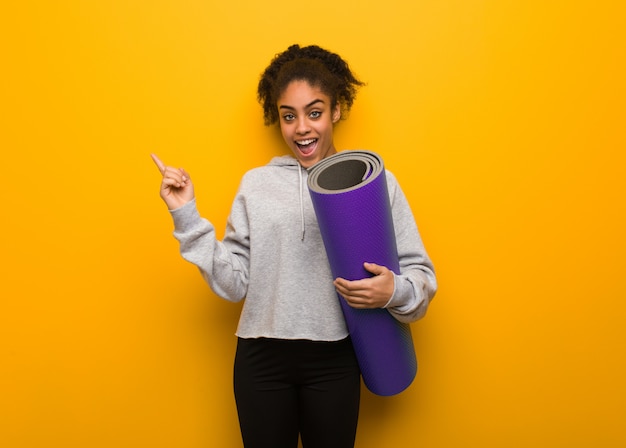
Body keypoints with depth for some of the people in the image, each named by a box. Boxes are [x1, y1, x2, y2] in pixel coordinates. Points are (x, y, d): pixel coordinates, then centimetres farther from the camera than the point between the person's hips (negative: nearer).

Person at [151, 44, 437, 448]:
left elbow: (420, 273, -1)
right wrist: (186, 216, -5)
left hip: (334, 360, -1)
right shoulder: (256, 184, 4)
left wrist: (395, 290, -22)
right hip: (261, 359, 2)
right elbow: (233, 282, 0)